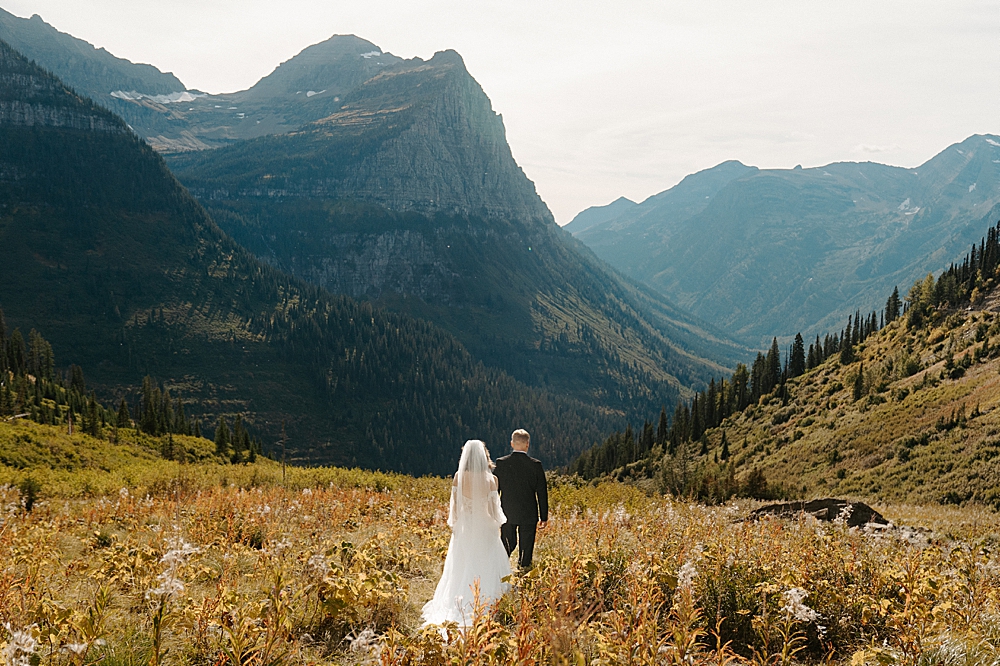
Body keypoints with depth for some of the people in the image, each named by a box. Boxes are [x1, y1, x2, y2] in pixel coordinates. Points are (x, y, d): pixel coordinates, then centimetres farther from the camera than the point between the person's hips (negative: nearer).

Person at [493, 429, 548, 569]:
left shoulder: (501, 463, -6)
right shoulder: (535, 465, -9)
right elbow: (542, 493, -3)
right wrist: (544, 516, 6)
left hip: (506, 514, 2)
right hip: (528, 515, -2)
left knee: (508, 545, 16)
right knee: (526, 549, 9)